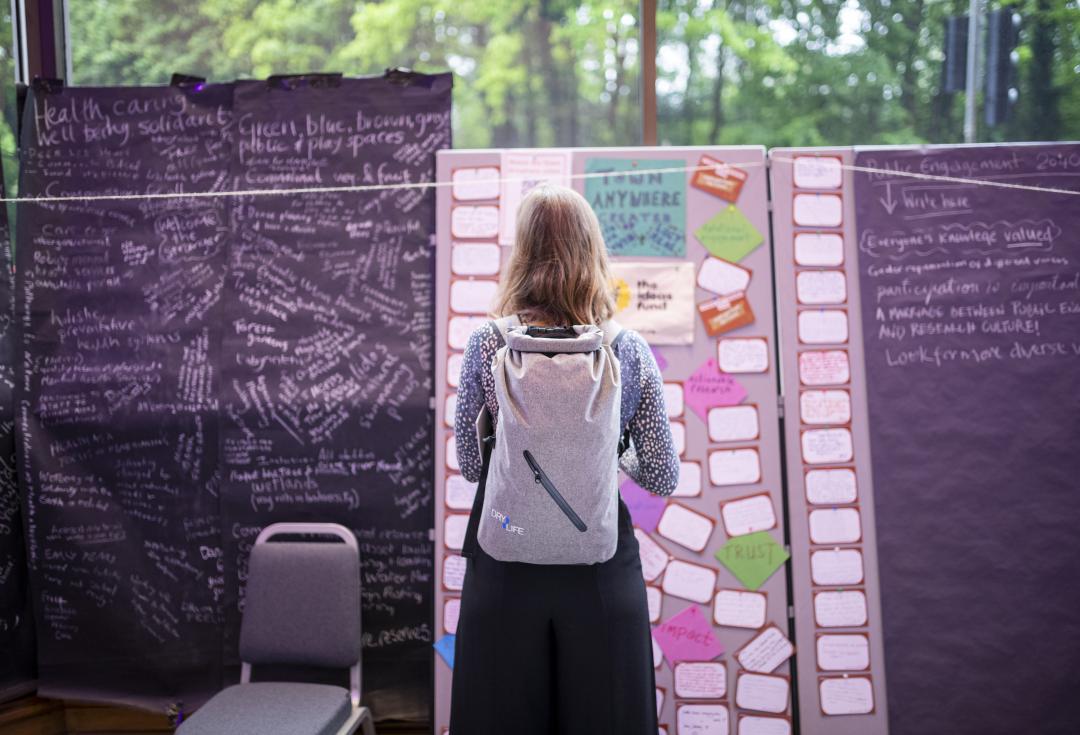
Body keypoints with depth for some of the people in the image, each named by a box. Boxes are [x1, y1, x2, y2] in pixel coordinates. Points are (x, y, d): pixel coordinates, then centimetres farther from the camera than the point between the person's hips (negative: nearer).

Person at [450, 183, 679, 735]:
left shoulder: (486, 344, -7)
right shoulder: (629, 349, -5)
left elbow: (469, 465, 1)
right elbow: (663, 479, -1)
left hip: (505, 569, 0)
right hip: (602, 568, 1)